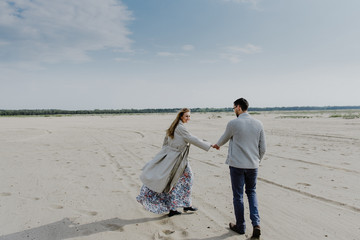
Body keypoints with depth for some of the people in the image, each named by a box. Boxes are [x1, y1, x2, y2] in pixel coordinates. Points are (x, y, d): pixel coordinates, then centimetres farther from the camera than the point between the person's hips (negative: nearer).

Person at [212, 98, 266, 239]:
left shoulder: (233, 123, -9)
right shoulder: (258, 124, 2)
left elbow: (224, 138, 9)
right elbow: (263, 148, 5)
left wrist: (217, 145, 31)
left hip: (237, 165, -4)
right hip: (253, 165, 4)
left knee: (238, 195, 9)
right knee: (251, 192, 20)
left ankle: (240, 226, 22)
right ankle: (256, 224, 7)